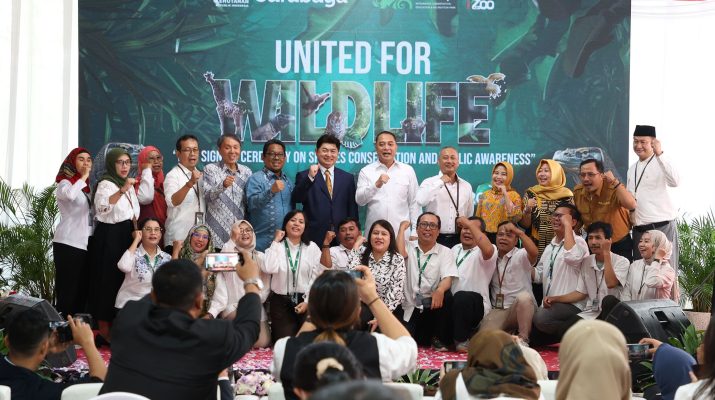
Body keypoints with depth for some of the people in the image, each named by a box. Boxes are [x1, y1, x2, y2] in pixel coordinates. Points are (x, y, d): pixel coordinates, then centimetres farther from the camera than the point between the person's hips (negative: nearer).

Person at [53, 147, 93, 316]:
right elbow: (69, 195, -28)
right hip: (69, 243, -7)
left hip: (86, 243, 7)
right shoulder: (65, 183, -4)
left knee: (83, 289, 6)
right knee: (68, 289, -9)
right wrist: (83, 177, -16)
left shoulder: (86, 186, 18)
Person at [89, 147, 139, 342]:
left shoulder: (128, 184, 14)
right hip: (109, 236, -8)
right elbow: (102, 206, -34)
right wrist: (122, 191, -46)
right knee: (108, 279, -5)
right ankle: (104, 329, 0)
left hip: (126, 236, 8)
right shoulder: (106, 184, -13)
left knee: (123, 278, 10)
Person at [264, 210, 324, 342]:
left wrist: (308, 301, -11)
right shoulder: (276, 247, 1)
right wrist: (276, 242, -11)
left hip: (305, 301, 1)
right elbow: (269, 269, -19)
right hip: (281, 302, 0)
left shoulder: (312, 248, 2)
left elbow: (316, 276, -2)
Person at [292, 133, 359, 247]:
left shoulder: (348, 178, 12)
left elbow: (353, 210, 12)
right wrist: (310, 178, -21)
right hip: (314, 238, -2)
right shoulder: (304, 176, 4)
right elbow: (295, 199, -11)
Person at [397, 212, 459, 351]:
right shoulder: (409, 247, 8)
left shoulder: (445, 252, 5)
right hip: (409, 307, 0)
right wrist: (402, 228, -5)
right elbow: (400, 254, -16)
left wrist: (440, 290, -34)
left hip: (432, 305, 1)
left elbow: (448, 278, -10)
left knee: (446, 296, -32)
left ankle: (438, 340, -12)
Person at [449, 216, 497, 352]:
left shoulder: (482, 253, -2)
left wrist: (469, 223, -23)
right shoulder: (455, 249, 21)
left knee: (461, 297, -36)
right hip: (453, 304, 6)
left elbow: (488, 249, -29)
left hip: (476, 304, -6)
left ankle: (462, 340, -16)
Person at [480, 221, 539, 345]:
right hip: (497, 311, 2)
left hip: (521, 309, -2)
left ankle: (523, 339, -23)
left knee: (523, 297, -39)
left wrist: (519, 232, -24)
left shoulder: (521, 255, -3)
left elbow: (534, 253, -24)